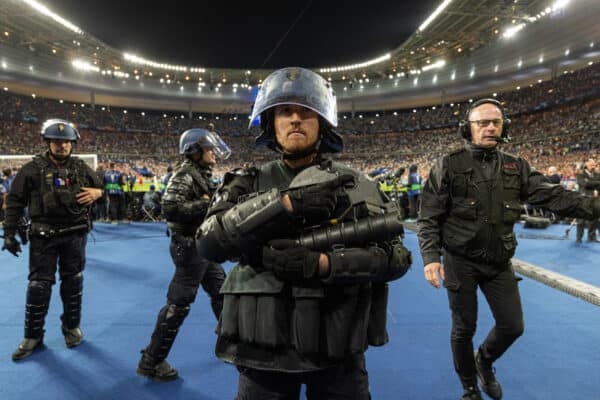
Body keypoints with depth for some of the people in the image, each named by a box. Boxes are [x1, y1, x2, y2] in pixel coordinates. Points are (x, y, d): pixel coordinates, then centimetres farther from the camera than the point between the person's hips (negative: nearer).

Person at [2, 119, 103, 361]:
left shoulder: (81, 168, 3)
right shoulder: (33, 169, -3)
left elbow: (100, 188, 17)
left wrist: (95, 192, -9)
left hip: (75, 233, 2)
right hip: (44, 235, -2)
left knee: (73, 282, 11)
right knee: (39, 285, 4)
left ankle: (71, 327, 28)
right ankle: (33, 336, 19)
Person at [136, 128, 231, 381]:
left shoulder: (203, 174, 12)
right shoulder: (184, 175, -16)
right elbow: (171, 207, -28)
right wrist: (206, 204, -23)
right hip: (190, 247, -10)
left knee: (221, 291, 21)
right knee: (178, 304, -2)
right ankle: (151, 361, 12)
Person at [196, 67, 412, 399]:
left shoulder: (356, 186, 0)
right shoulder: (247, 184, 0)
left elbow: (396, 256, -7)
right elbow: (210, 242, -15)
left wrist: (322, 263, -22)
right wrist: (286, 203, -25)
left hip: (338, 353, 1)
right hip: (264, 349, 0)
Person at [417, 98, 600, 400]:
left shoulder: (516, 168, 4)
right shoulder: (448, 166, -9)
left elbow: (553, 196, -5)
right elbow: (429, 218, -10)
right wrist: (431, 257, -19)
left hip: (499, 263, 4)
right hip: (460, 262, -4)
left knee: (512, 326, 12)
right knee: (464, 329, 8)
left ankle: (484, 361, 44)